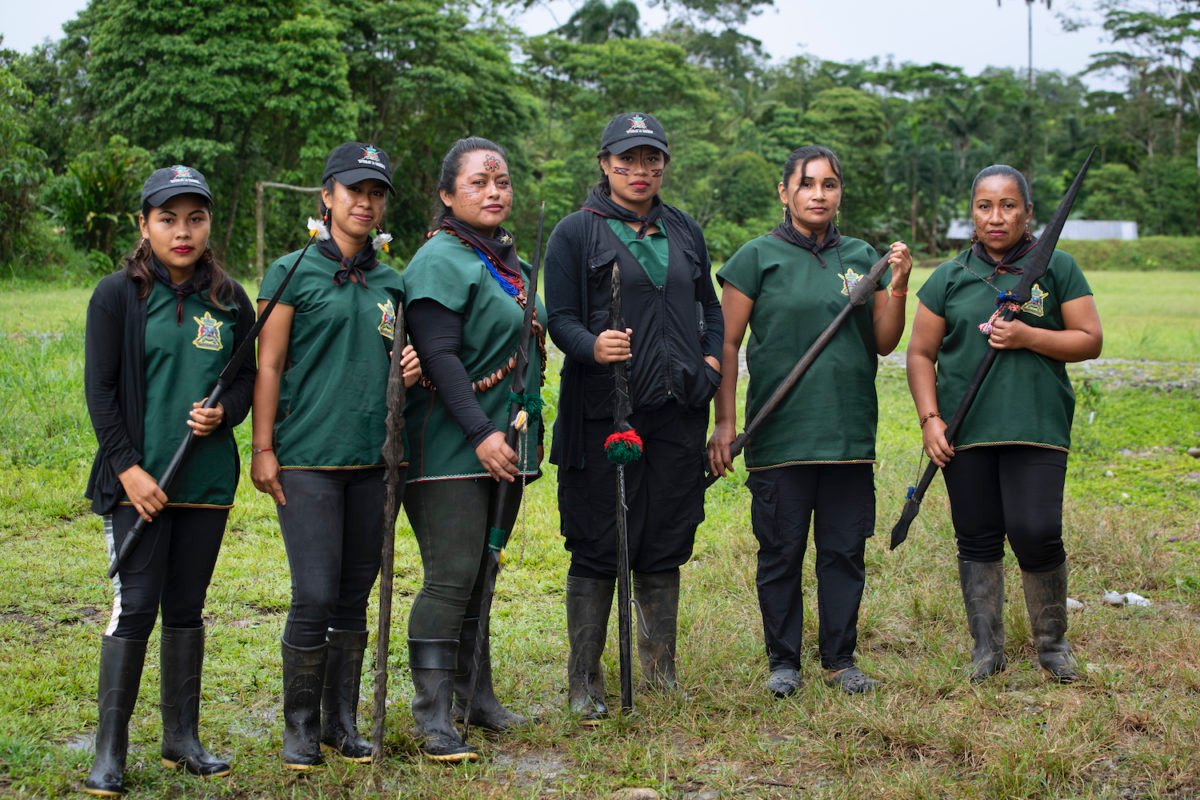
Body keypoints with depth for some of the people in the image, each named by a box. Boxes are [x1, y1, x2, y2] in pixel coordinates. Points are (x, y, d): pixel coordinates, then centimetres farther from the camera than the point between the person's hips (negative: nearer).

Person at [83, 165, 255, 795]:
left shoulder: (230, 300, 8)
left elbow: (247, 377, 14)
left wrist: (223, 412, -8)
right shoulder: (117, 296, -2)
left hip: (207, 479, 4)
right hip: (138, 481, -4)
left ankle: (182, 737, 22)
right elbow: (100, 390, -4)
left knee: (187, 608, 11)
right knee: (135, 607, -6)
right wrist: (127, 468, -11)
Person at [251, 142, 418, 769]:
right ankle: (300, 727, 7)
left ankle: (342, 721, 20)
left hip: (373, 458, 5)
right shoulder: (293, 272, 0)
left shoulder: (390, 282, 13)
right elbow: (268, 367, -2)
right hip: (308, 458, -5)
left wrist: (412, 367, 1)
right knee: (315, 597, -8)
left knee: (355, 596, 9)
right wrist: (263, 448, -7)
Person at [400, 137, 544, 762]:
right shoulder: (441, 261, -11)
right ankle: (433, 718, -6)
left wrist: (526, 433, 19)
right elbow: (440, 357, -19)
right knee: (452, 577, -10)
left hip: (502, 444, 8)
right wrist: (480, 434, -23)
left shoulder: (509, 261, 17)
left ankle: (476, 695, 23)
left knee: (481, 574, 14)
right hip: (452, 447, -8)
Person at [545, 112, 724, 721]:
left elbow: (710, 308, 25)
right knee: (597, 548, -2)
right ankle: (584, 680, 8)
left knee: (665, 546, 10)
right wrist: (592, 346, -24)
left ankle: (660, 671, 23)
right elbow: (559, 317, -5)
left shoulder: (684, 231, 16)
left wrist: (711, 359, 8)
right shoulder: (575, 233, 1)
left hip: (677, 413, 5)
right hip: (603, 412, -4)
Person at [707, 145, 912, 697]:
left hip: (849, 433, 3)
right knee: (781, 552, 4)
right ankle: (783, 661, 17)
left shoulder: (861, 257, 11)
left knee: (845, 549, 7)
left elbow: (884, 343, 10)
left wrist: (898, 287, -6)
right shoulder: (758, 258, 0)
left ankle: (840, 659, 20)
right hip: (779, 435, -3)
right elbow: (726, 344, 0)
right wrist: (725, 422, -6)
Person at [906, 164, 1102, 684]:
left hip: (1037, 425, -2)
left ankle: (1052, 642, 10)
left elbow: (1090, 340, 3)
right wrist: (930, 418, -1)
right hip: (966, 430, 2)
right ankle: (987, 648, 19)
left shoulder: (1058, 268, 6)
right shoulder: (949, 278, 10)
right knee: (977, 540, 6)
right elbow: (921, 354, 11)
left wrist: (1028, 337, -11)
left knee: (1036, 533, -11)